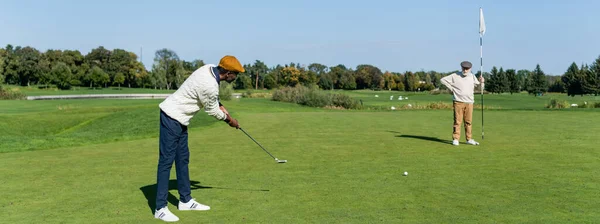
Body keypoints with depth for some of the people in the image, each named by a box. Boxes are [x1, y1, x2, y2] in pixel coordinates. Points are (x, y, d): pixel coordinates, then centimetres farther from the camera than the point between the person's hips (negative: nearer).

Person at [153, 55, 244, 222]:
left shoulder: (210, 68, 0)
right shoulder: (209, 85, -27)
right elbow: (212, 111, -9)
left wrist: (220, 105, 10)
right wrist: (229, 119, 8)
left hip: (179, 118, 10)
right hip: (172, 117, -10)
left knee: (183, 159, 14)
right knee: (166, 161, -8)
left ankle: (186, 200, 24)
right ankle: (161, 208, -4)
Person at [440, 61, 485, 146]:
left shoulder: (472, 77, 11)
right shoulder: (455, 76, -1)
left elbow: (479, 87, 11)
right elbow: (443, 80, 2)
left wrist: (481, 82, -10)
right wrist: (451, 88, 0)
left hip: (469, 102, 4)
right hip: (458, 102, -4)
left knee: (468, 121, 7)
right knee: (457, 121, -4)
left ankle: (469, 139, 14)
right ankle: (455, 139, -1)